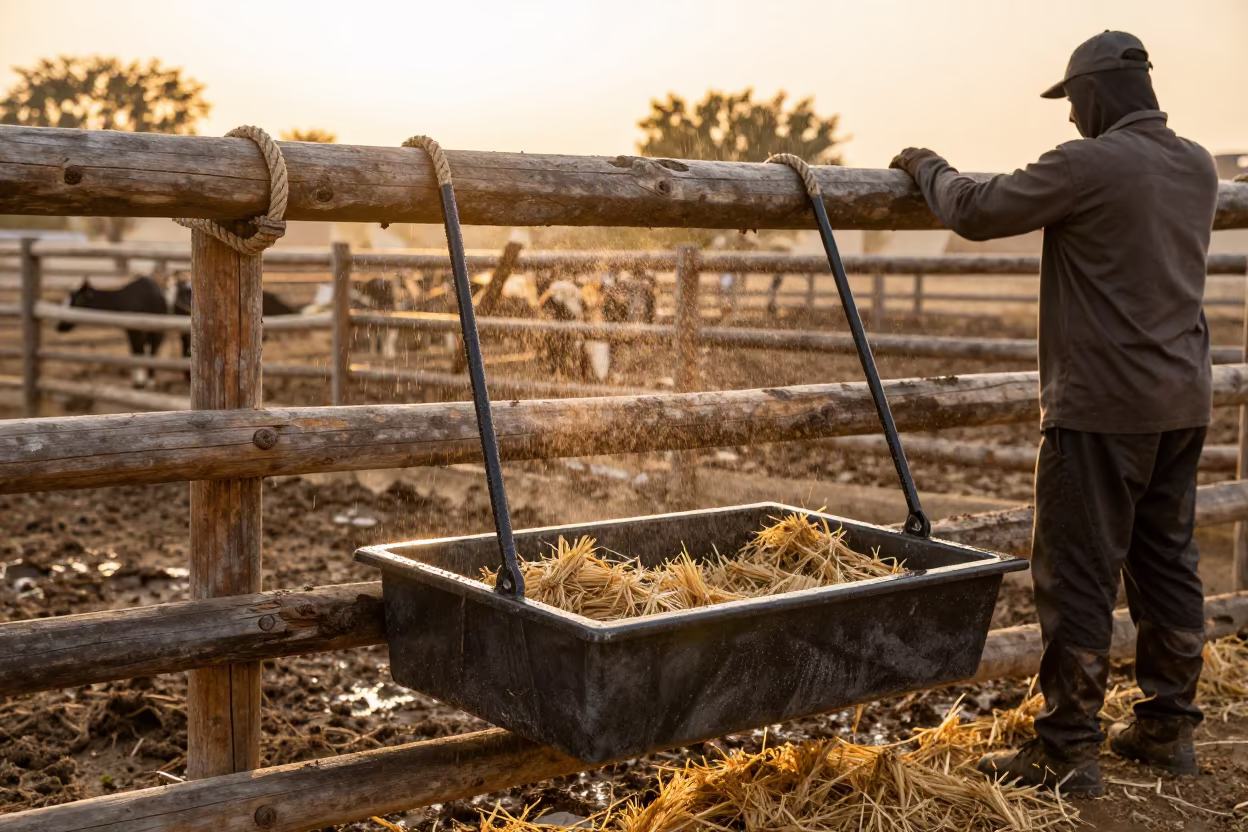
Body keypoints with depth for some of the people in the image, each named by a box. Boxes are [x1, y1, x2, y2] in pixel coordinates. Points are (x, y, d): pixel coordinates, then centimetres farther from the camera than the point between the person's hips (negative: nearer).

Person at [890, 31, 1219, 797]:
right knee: (1168, 563, 15)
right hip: (1183, 402, 8)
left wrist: (927, 168, 7)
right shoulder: (1198, 166, 10)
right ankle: (1169, 726, 25)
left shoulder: (1087, 165, -15)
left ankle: (1068, 752, 3)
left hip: (1103, 404, -8)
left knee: (1078, 576, -2)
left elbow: (976, 213, -11)